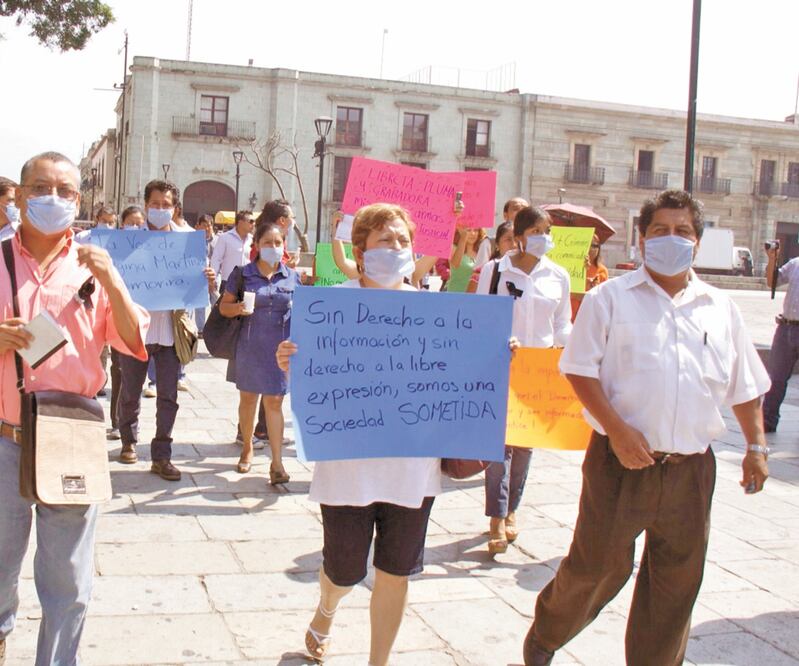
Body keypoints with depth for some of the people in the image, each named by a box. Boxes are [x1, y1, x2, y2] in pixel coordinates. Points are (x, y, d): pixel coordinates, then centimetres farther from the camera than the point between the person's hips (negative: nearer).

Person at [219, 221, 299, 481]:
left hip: (279, 349, 0)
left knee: (274, 402, -1)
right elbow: (224, 306, 3)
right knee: (248, 399, 13)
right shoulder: (243, 274, 0)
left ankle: (277, 462, 2)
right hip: (249, 347, 0)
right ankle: (247, 448, 33)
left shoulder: (292, 277, 5)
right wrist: (238, 308, -18)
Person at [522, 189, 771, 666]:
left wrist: (756, 446, 10)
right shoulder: (610, 297, 0)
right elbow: (581, 369, -5)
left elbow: (745, 386, 18)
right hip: (621, 462, -3)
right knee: (596, 566, 4)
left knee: (676, 580, 10)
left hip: (692, 467, 4)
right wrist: (617, 429, -15)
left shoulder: (721, 308, 12)